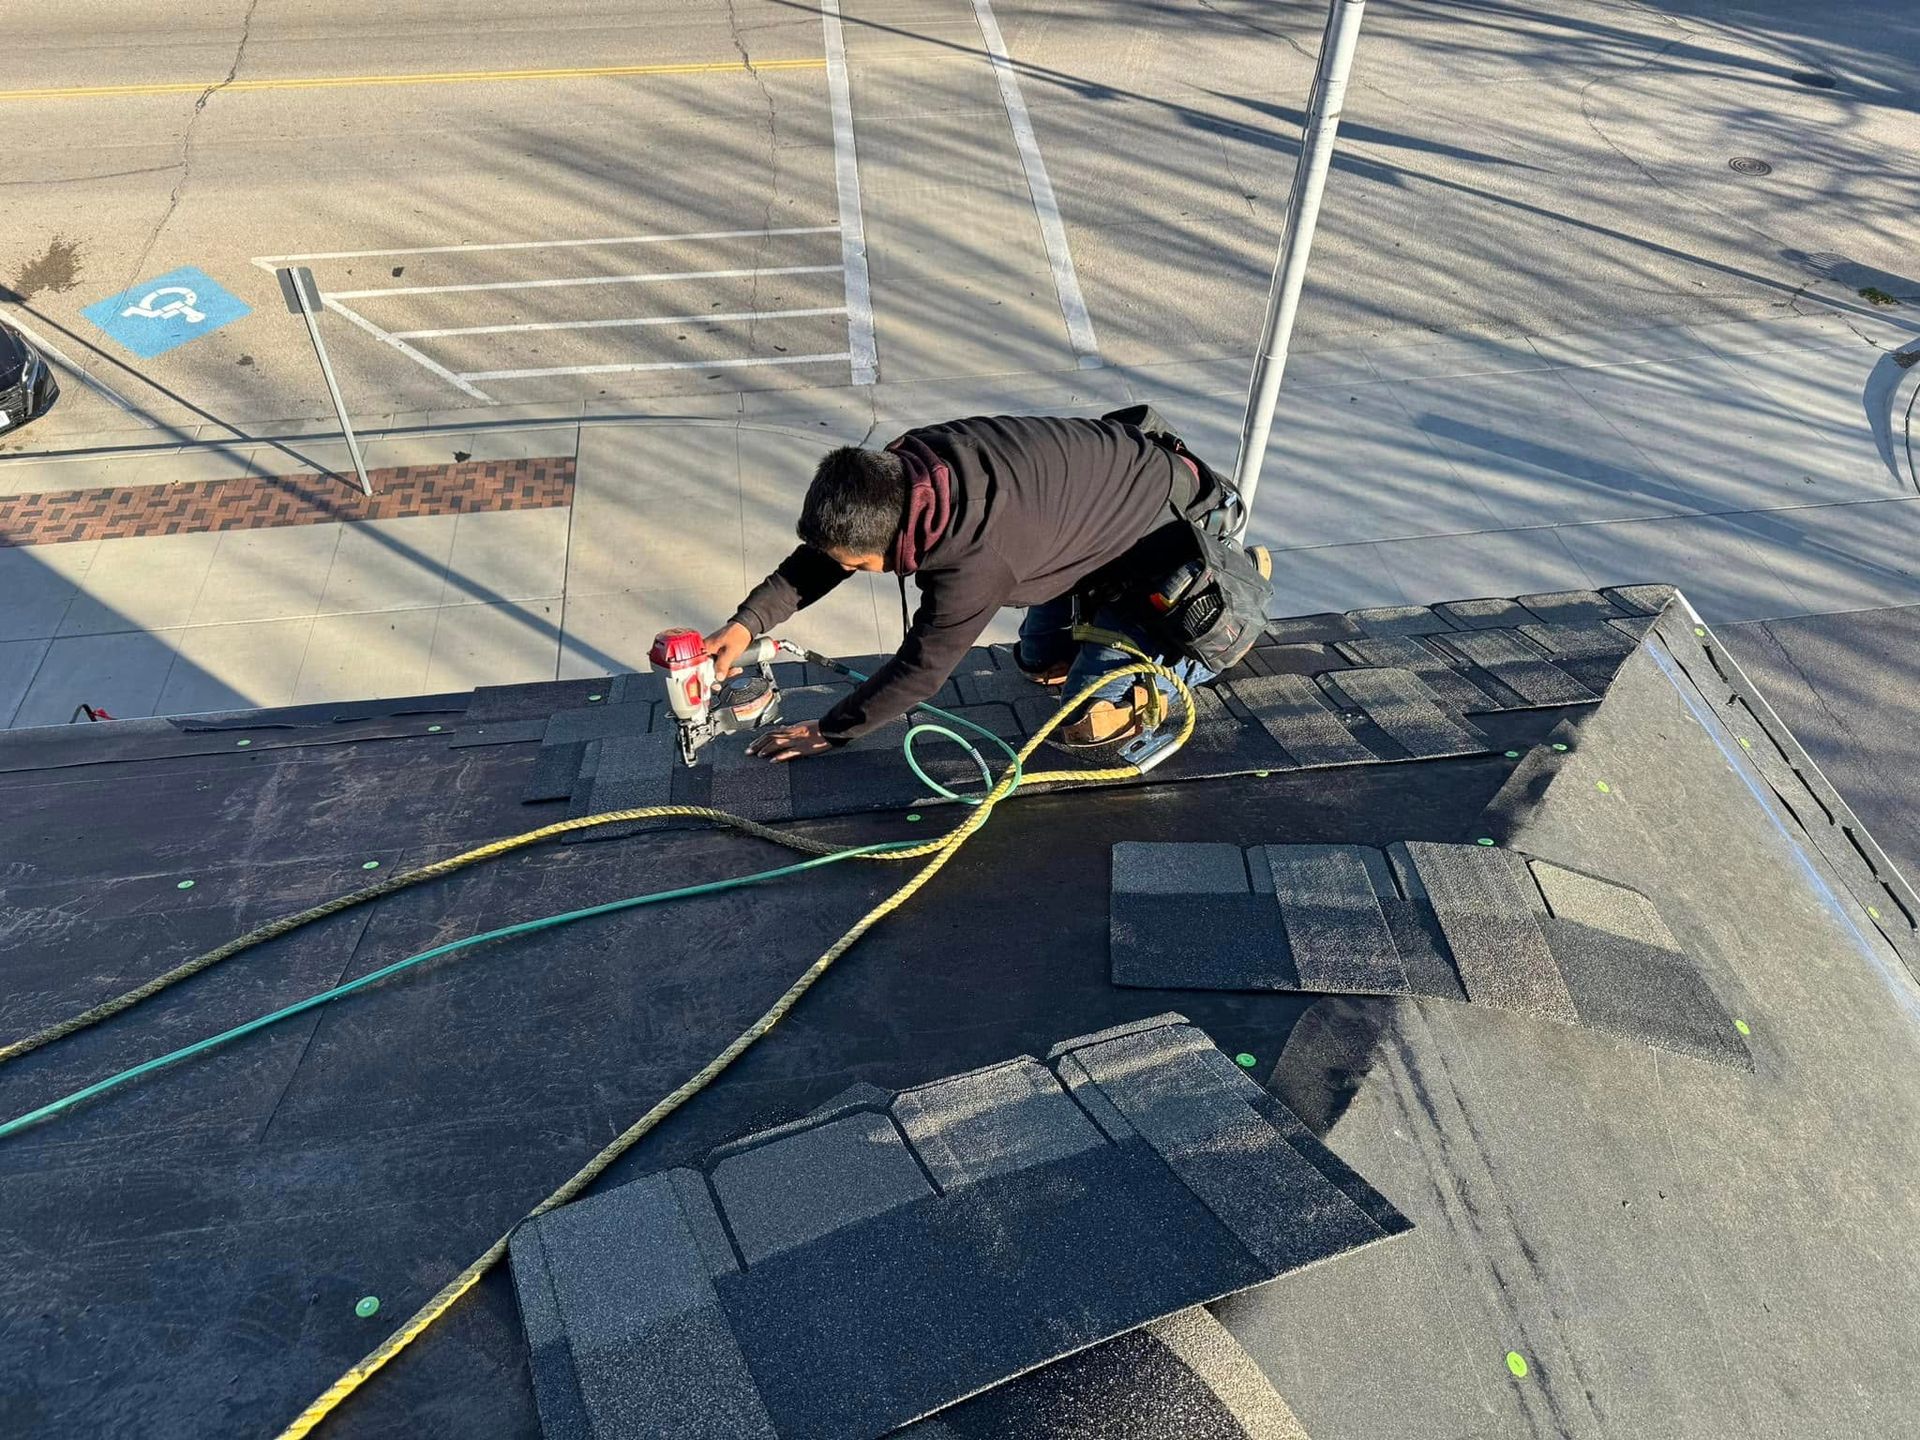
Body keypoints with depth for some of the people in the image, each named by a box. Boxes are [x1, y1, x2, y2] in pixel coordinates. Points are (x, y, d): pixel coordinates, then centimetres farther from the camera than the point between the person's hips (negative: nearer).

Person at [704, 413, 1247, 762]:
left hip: (1165, 529, -8)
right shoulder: (904, 464, -18)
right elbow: (823, 550, -4)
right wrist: (747, 622, -12)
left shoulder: (974, 564, -39)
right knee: (1040, 663, 17)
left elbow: (919, 671, -25)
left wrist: (826, 733, -13)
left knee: (1086, 721, -8)